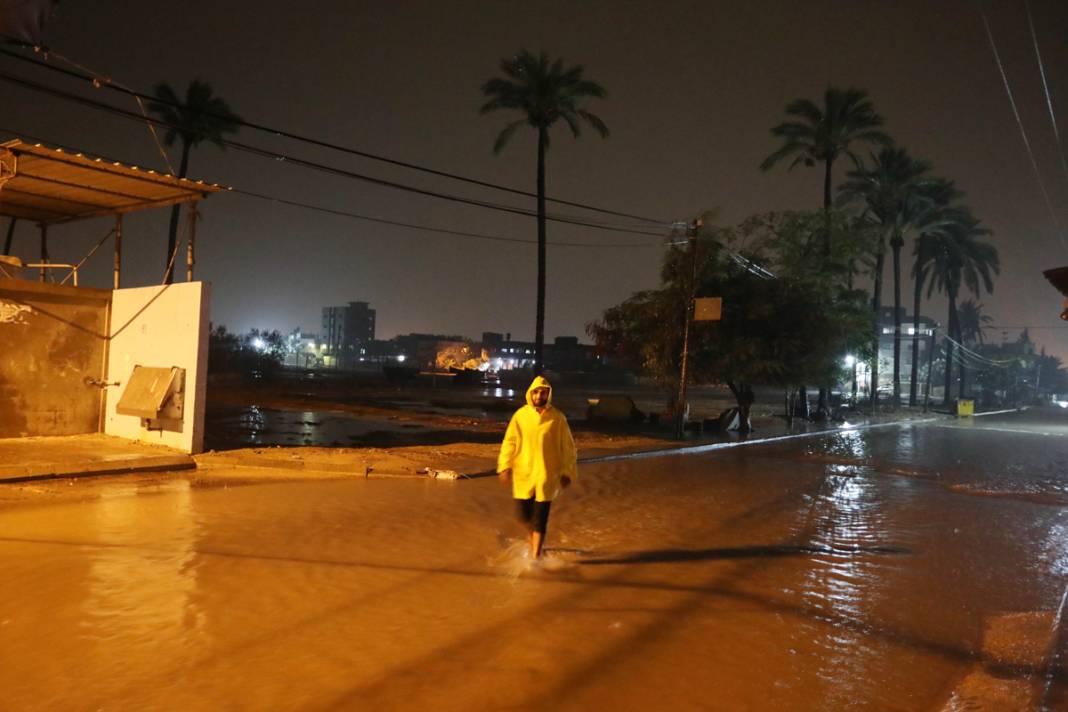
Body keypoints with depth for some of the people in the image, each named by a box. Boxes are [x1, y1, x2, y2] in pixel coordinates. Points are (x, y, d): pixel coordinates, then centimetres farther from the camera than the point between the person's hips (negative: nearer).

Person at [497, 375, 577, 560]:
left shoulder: (557, 418, -5)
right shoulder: (520, 415, -3)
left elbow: (568, 446, 1)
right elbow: (510, 441, 2)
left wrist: (567, 472, -1)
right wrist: (505, 466, -5)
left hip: (546, 476, -1)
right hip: (523, 475, 2)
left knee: (540, 518, -1)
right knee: (524, 515, 8)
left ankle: (535, 556, 12)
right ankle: (533, 537, 41)